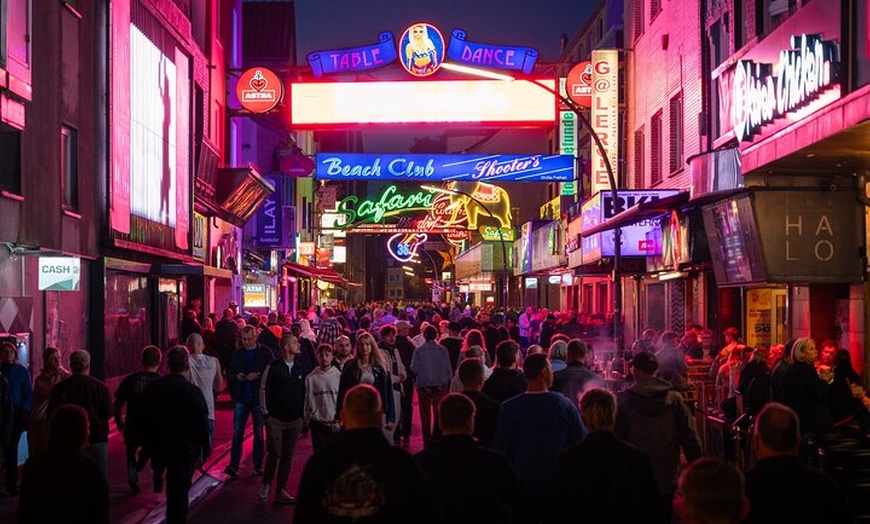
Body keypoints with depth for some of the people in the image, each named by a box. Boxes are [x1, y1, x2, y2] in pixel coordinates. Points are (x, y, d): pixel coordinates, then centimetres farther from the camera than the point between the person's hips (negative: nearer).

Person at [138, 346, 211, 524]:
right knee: (180, 489, 5)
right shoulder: (193, 392, -17)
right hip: (185, 449, -4)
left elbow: (142, 418, 5)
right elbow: (202, 424, -12)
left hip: (158, 447, 4)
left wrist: (147, 443, 15)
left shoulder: (152, 388, -3)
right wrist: (205, 449, 0)